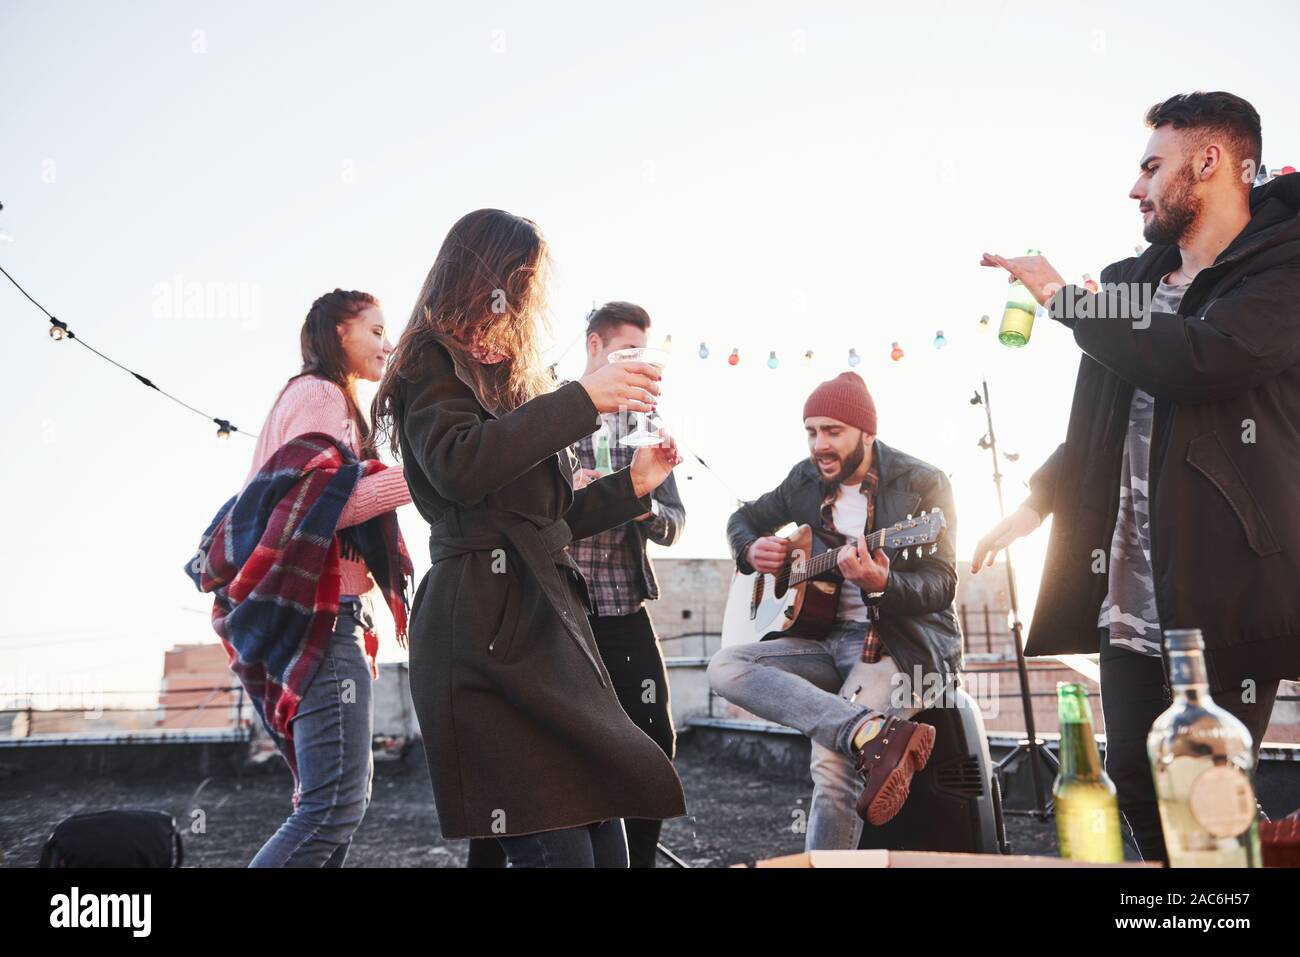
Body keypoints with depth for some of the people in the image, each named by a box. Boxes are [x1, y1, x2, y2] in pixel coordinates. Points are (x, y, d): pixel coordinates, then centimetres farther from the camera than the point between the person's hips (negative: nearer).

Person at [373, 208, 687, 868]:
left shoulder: (507, 377, 28)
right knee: (559, 851, -15)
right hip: (489, 632, -9)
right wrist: (581, 399, -16)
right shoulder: (433, 363, 1)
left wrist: (633, 484, 22)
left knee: (606, 842, 2)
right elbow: (460, 466, -21)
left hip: (548, 620, 9)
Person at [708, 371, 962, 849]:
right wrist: (752, 550, 1)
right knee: (725, 667, -21)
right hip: (828, 638, 7)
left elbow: (941, 586, -12)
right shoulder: (806, 479, 9)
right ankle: (875, 732, -35)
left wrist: (880, 585, -33)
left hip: (902, 643, -6)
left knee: (832, 762, -31)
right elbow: (745, 517, 25)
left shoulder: (922, 483, -6)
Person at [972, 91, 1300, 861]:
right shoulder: (1130, 282, 14)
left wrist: (1062, 297, -15)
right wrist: (1033, 505, 16)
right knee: (1136, 788, 11)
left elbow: (1199, 360, -26)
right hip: (1128, 594, 7)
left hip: (1226, 589, -6)